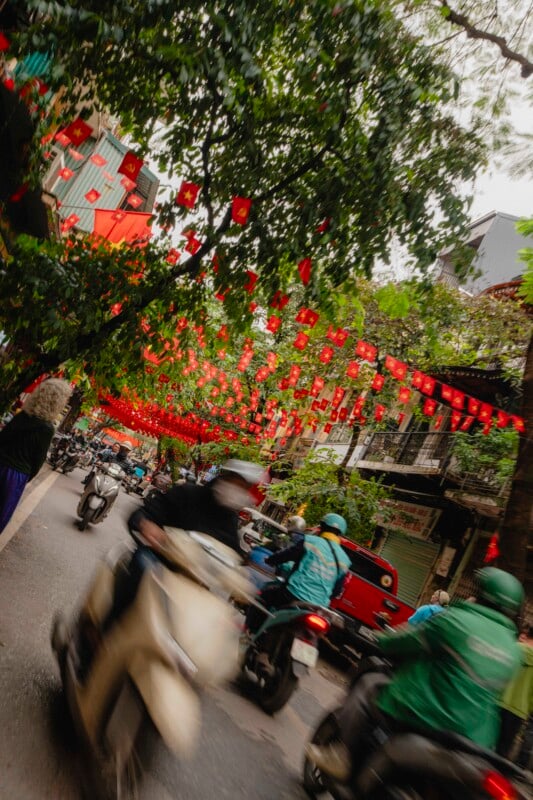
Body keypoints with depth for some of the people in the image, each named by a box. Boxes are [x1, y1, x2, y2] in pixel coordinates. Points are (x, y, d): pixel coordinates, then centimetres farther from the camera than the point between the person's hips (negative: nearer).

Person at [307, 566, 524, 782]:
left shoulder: (457, 619, -10)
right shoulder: (514, 649, 6)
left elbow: (393, 643, -5)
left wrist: (386, 641, 17)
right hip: (475, 739, 6)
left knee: (368, 685, 12)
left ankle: (342, 755, 13)